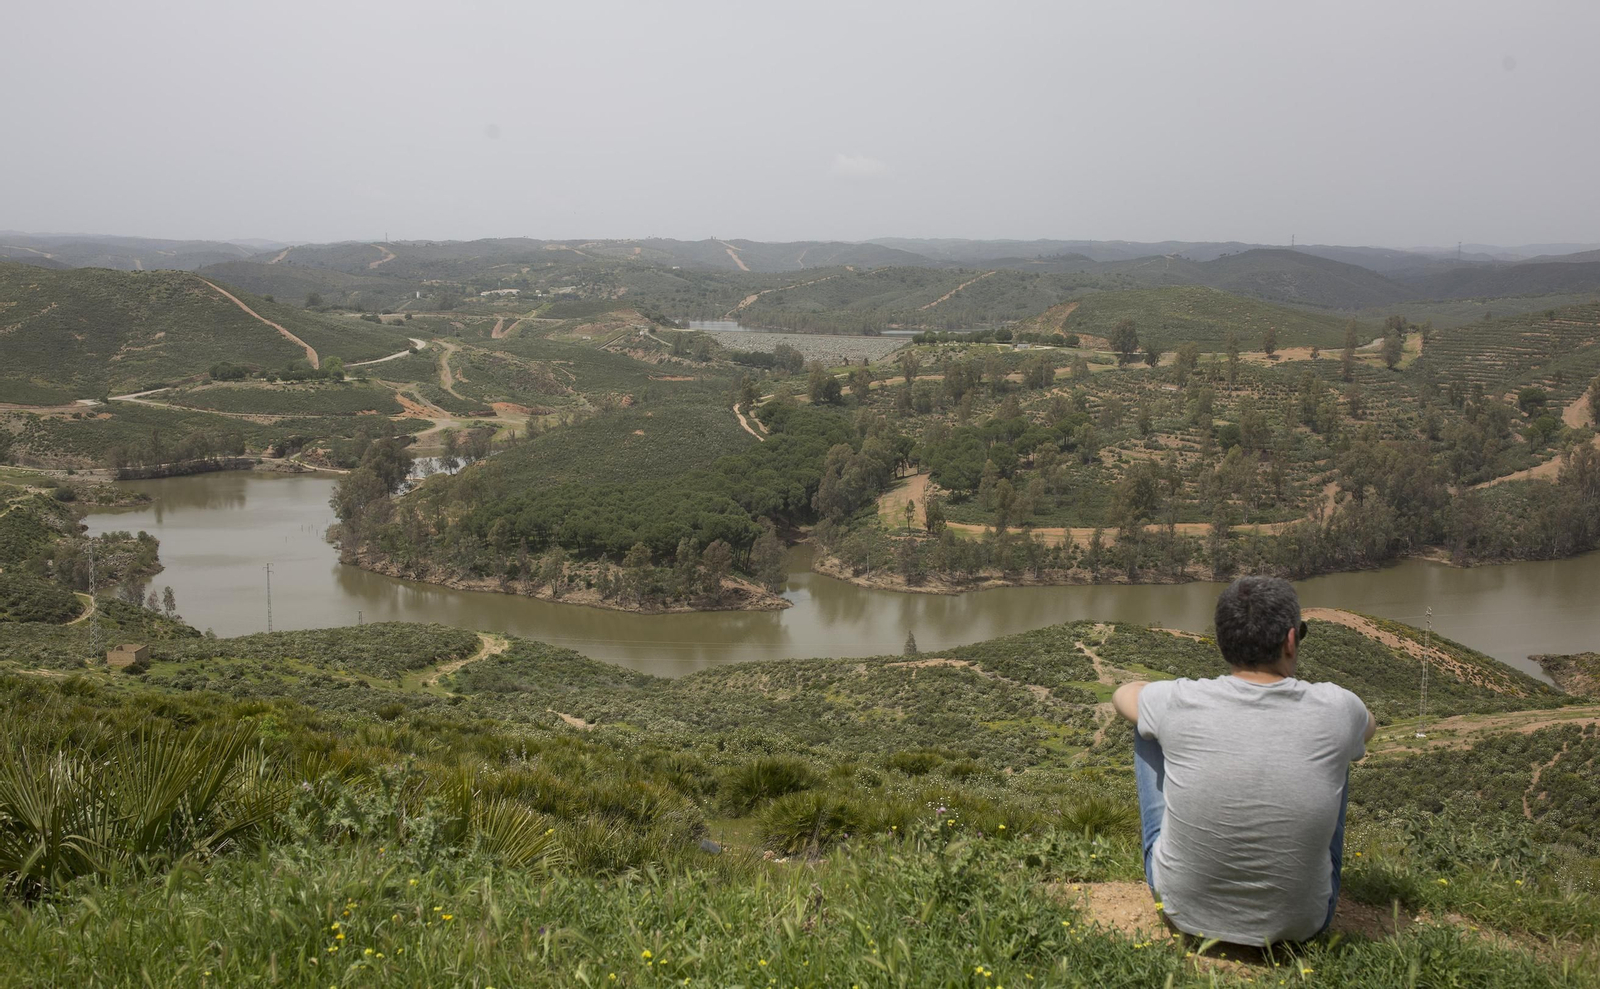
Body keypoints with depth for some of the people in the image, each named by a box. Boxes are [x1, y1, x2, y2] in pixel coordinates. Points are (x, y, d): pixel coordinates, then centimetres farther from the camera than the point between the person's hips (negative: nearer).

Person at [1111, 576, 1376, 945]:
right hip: (1301, 923, 1)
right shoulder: (1334, 710, -17)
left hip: (1184, 911, 0)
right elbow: (1368, 726, 11)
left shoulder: (1180, 704, -19)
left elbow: (1122, 694, 8)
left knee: (1149, 730, 16)